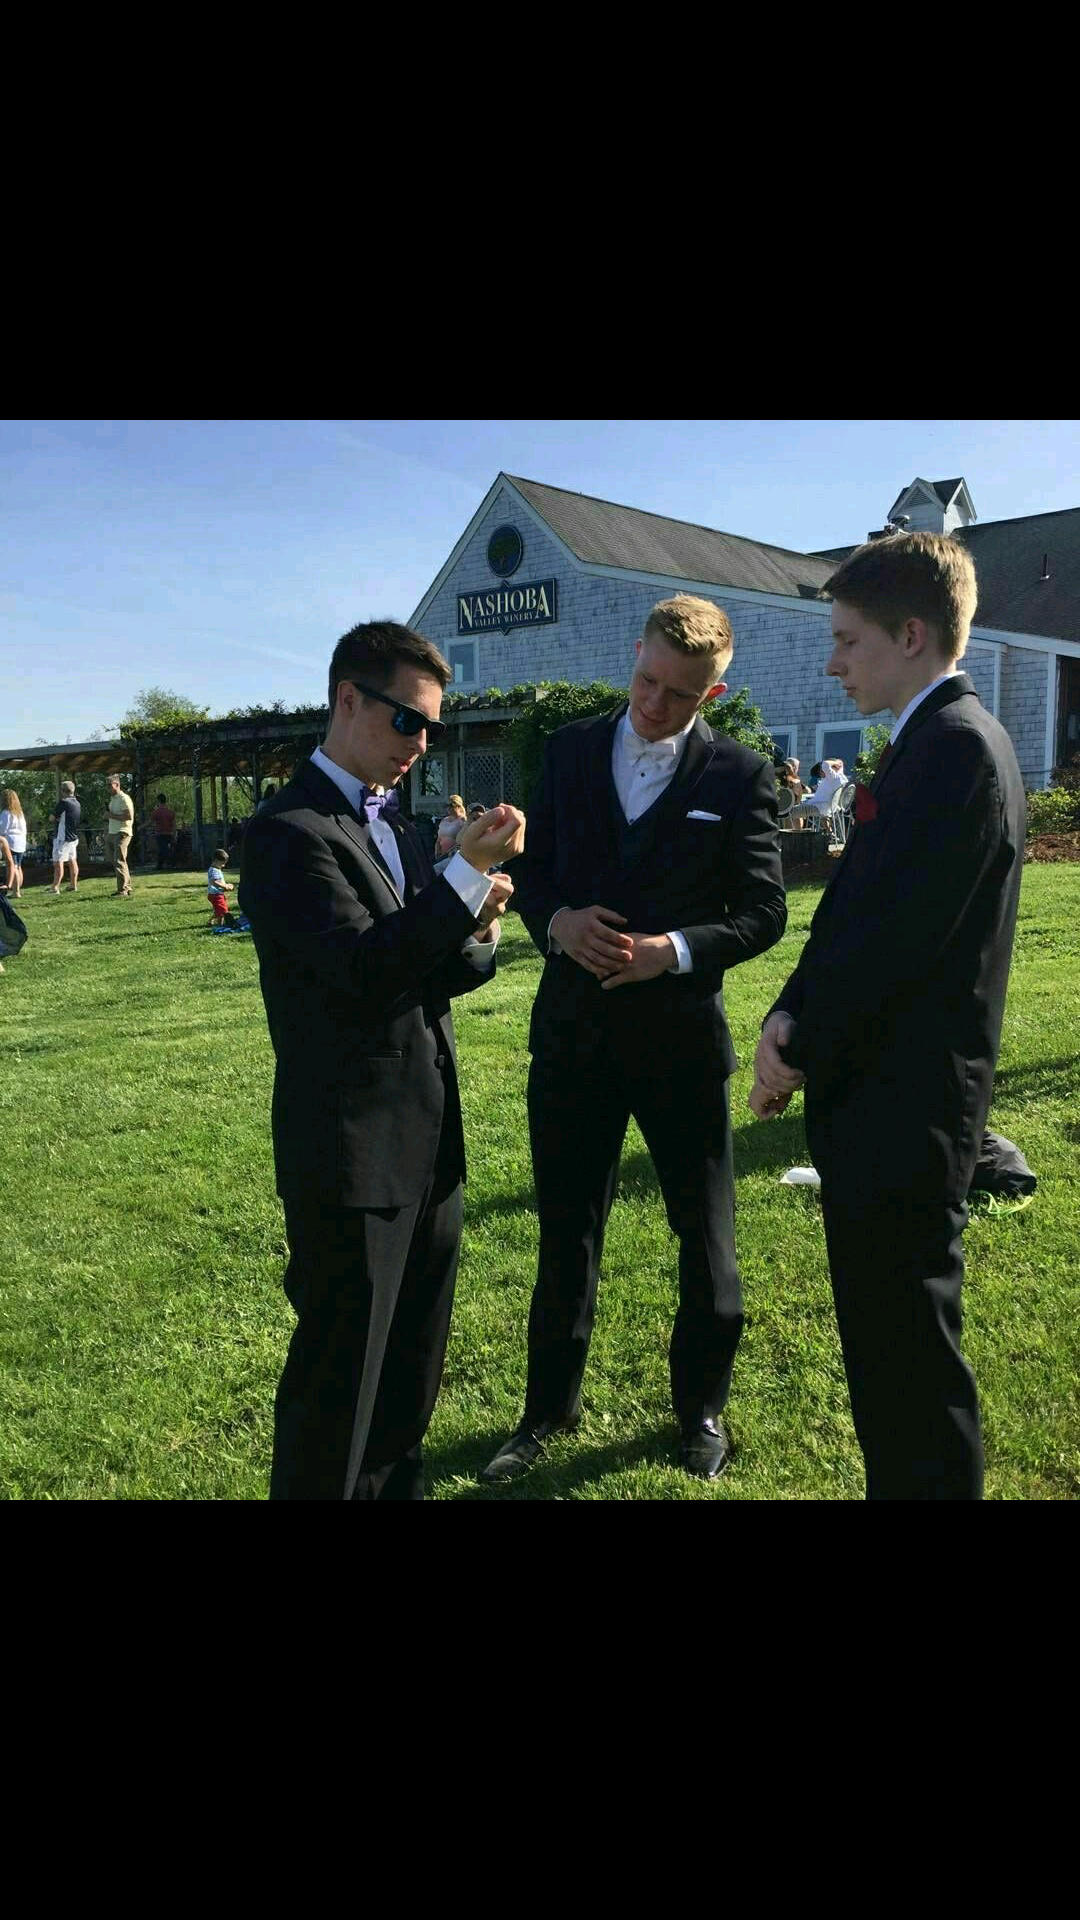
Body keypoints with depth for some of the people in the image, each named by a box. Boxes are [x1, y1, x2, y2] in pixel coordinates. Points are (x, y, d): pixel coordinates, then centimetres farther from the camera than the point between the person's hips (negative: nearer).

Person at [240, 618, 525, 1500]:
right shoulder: (291, 831, -14)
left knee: (415, 1368, 22)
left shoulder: (394, 821, 13)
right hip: (354, 1153, -8)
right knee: (340, 1382, 5)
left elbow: (438, 968, 12)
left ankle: (398, 1484, 40)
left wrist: (478, 933, -10)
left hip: (432, 1142, 9)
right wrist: (468, 873, -25)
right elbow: (362, 972, -23)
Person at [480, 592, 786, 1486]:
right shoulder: (570, 750, 4)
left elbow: (762, 912, -5)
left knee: (706, 1235, 12)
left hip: (680, 1036, -2)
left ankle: (701, 1405, 35)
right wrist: (557, 920, -13)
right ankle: (551, 1406, 33)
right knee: (566, 1230, 14)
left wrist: (672, 952, -21)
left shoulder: (739, 774, -4)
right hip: (573, 1032, 2)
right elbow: (531, 867, 8)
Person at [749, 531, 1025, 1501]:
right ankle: (906, 1479, 38)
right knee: (891, 1342, 21)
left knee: (909, 1358, 3)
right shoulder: (938, 739, 13)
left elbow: (892, 933, -22)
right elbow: (856, 907, 13)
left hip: (903, 1110, -10)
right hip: (886, 1096, 10)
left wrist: (800, 1051, -9)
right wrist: (793, 1014, 1)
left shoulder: (956, 746, -18)